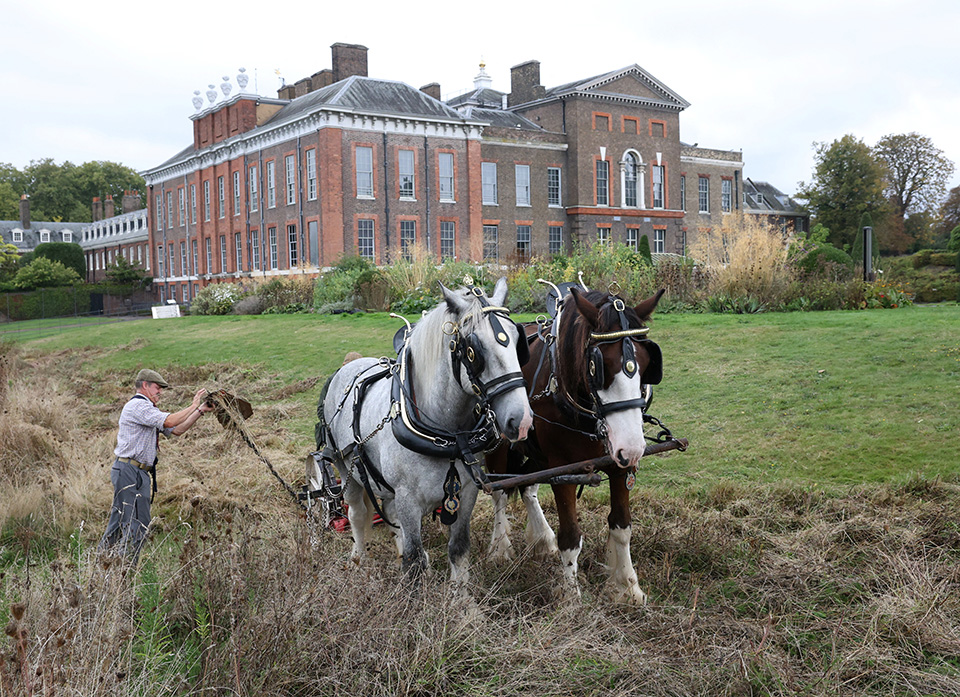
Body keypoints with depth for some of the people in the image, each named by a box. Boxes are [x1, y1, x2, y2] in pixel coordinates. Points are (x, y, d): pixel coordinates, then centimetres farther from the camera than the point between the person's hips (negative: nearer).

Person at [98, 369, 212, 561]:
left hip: (137, 473, 10)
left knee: (119, 523, 14)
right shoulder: (137, 405, -11)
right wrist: (194, 406, -12)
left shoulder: (148, 409, 22)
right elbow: (169, 422, -23)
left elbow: (176, 430, 18)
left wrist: (201, 411, 12)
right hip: (129, 472, -10)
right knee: (138, 524, -11)